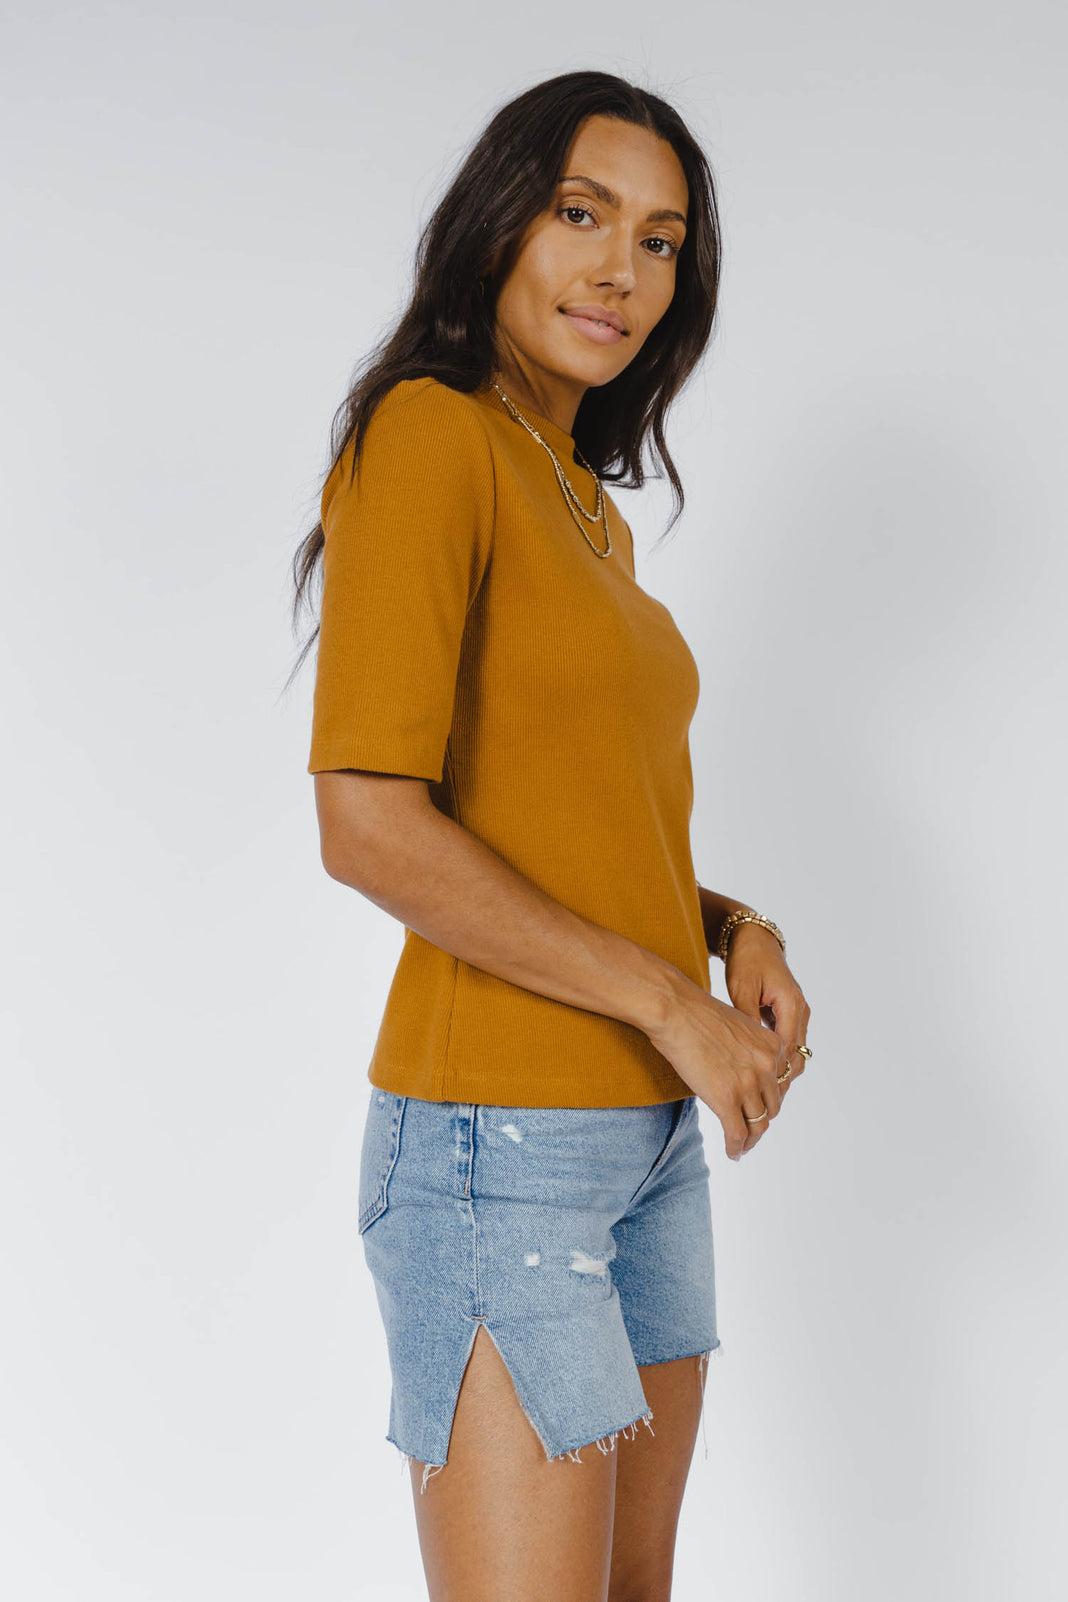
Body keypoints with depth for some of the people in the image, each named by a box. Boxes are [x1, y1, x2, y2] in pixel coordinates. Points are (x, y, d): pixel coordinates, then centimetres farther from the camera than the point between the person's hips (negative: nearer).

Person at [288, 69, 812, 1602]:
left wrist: (734, 931, 1)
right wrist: (668, 1000, -15)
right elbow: (371, 828, -21)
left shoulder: (592, 509, 14)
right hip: (498, 1138, -9)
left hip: (652, 1134, 9)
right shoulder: (431, 432, -12)